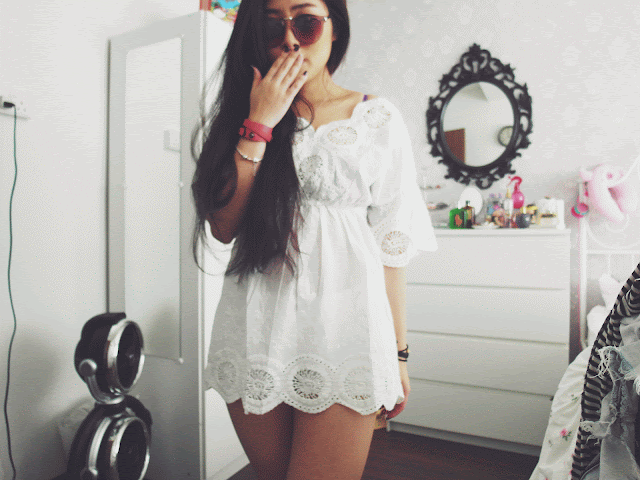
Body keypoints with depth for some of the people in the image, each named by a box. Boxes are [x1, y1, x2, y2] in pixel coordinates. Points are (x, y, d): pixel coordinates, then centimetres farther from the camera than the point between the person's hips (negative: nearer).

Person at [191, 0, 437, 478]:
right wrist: (259, 123, -9)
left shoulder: (378, 118, 3)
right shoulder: (243, 114, 9)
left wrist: (398, 352, 2)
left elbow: (392, 244, 1)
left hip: (341, 329, -2)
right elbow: (223, 226, -4)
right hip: (256, 331, 3)